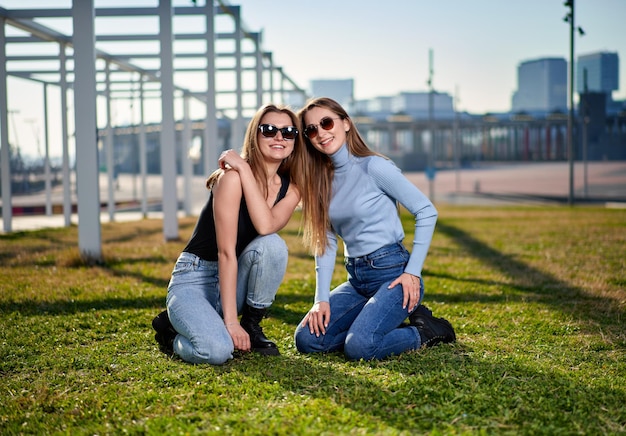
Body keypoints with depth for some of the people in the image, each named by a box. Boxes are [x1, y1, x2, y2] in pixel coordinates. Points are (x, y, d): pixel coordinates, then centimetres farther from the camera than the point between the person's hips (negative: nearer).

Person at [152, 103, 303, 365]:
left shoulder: (290, 188, -1)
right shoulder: (232, 177, -19)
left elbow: (266, 227, -24)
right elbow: (226, 252, -23)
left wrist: (245, 169, -24)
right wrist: (230, 321, -27)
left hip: (235, 280, 5)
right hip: (194, 281, -5)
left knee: (273, 244, -27)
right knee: (217, 351, -32)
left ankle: (252, 326, -4)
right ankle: (172, 331, 4)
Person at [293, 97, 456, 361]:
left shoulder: (373, 166, -10)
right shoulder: (321, 179, 9)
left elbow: (426, 212, -9)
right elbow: (326, 243, 6)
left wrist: (413, 271, -13)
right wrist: (322, 299, -4)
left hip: (392, 272, -7)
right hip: (357, 279, 7)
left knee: (359, 347, -27)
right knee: (306, 339, -8)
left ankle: (425, 332, 2)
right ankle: (394, 321, 7)